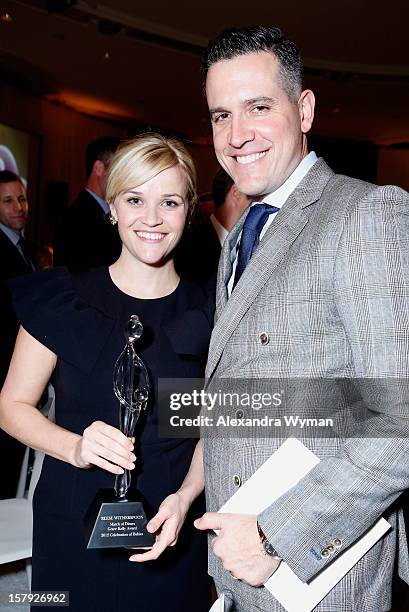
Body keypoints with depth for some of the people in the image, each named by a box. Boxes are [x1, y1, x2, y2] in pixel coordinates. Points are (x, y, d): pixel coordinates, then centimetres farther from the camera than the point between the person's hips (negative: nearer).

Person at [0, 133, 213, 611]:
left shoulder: (207, 313, -3)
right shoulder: (61, 299, -7)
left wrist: (185, 498, -14)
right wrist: (76, 448, -20)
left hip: (169, 533, 1)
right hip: (72, 530, 0)